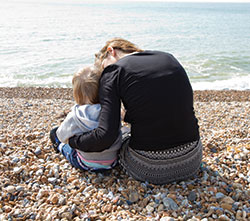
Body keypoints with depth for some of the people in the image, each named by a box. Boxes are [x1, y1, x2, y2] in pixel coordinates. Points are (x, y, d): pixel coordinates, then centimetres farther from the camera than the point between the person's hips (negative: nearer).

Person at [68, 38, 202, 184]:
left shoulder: (113, 71, -7)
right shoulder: (169, 58, 8)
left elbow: (105, 135, -16)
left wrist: (73, 141, 3)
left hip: (149, 169, -4)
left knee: (122, 143, 29)